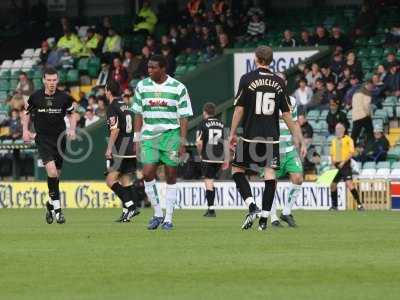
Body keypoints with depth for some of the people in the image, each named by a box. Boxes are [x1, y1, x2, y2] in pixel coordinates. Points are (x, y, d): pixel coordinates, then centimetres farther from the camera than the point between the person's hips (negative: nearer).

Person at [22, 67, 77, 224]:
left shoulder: (65, 98, -3)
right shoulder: (35, 97, -4)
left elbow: (71, 114, 12)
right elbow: (27, 113, 12)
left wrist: (72, 129, -4)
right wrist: (25, 130, -1)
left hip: (60, 139, 2)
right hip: (42, 139, -2)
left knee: (56, 175, 8)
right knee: (52, 170, -21)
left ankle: (51, 205, 31)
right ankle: (57, 208, -16)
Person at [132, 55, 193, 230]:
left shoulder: (178, 88, -2)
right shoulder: (142, 86, 6)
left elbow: (184, 117, 0)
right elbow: (138, 115, 11)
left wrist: (182, 142, -6)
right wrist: (137, 139, 5)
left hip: (171, 135, -2)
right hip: (149, 136, 2)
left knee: (170, 176, 0)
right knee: (148, 174, -12)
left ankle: (168, 218, 7)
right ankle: (157, 213, 3)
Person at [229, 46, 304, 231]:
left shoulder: (247, 79, -3)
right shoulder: (279, 82, 4)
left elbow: (239, 109, -4)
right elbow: (286, 113, 7)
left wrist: (232, 134, 3)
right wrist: (296, 135, 16)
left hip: (250, 135, -2)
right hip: (272, 137, 2)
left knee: (237, 170, 11)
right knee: (270, 173, 2)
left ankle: (252, 206, -7)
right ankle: (264, 217, -1)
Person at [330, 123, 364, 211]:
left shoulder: (348, 139, -2)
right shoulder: (334, 141, 17)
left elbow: (351, 152, -10)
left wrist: (343, 162, -18)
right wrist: (333, 164, 5)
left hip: (345, 165, -6)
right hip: (336, 166, 6)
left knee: (349, 184, -17)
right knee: (333, 185, 5)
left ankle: (359, 204, -15)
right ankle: (334, 205, 17)